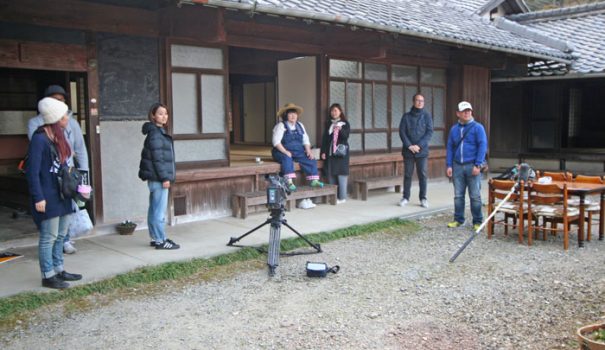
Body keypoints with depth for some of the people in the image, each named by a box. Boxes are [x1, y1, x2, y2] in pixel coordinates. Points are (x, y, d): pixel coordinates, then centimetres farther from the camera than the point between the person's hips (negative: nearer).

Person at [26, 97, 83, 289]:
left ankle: (58, 270, 28)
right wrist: (38, 198, -18)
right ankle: (48, 276, 11)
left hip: (62, 194, 9)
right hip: (48, 196, -9)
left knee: (60, 235, 16)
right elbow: (32, 171, -16)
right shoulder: (39, 138, -15)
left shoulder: (59, 136, 10)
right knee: (49, 237, 1)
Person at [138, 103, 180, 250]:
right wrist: (164, 177, -19)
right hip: (158, 178, -11)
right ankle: (160, 240, -2)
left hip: (155, 178, 11)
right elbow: (157, 158, -18)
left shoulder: (159, 132, 17)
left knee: (154, 209, 15)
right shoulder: (155, 134, -13)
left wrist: (165, 176, 19)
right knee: (160, 210, -6)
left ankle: (155, 238, 24)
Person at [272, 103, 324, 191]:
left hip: (298, 152, 6)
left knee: (311, 160, -14)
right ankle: (289, 182, -45)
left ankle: (314, 181, -13)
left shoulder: (300, 125, 16)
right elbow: (276, 141, -14)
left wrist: (308, 151, -3)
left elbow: (306, 140, 15)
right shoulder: (281, 126, -3)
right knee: (287, 159, -37)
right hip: (283, 152, -6)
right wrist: (285, 151, -26)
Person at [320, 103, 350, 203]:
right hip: (329, 153, 4)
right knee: (330, 174, 1)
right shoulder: (328, 124, 15)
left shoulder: (345, 124, 5)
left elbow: (346, 136, -9)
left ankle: (342, 197, -4)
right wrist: (323, 152, 4)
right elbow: (324, 138, 13)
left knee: (341, 174, -7)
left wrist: (340, 129, -29)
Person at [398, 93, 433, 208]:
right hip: (408, 151, 1)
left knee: (423, 175, 1)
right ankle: (406, 197, 16)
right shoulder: (406, 116, 5)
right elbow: (402, 132, 0)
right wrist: (409, 145, -12)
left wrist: (419, 145, -13)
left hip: (422, 151, -1)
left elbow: (430, 132, -3)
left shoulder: (427, 115, 3)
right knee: (407, 175, 6)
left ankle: (423, 198, 10)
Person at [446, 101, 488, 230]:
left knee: (475, 195, 1)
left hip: (472, 166, -4)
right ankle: (458, 219, 19)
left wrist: (477, 165, -13)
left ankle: (477, 221, 10)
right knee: (458, 195, 9)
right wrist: (449, 165, 5)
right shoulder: (454, 129, 10)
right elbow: (450, 148, 13)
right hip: (457, 166, 4)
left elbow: (483, 146, -7)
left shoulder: (478, 127, -2)